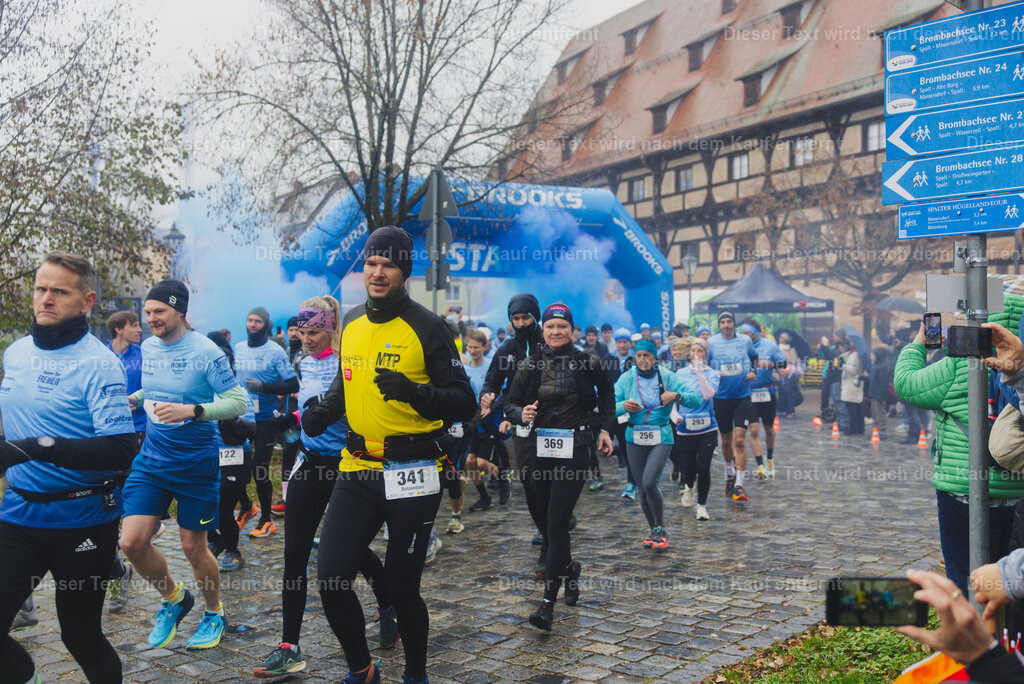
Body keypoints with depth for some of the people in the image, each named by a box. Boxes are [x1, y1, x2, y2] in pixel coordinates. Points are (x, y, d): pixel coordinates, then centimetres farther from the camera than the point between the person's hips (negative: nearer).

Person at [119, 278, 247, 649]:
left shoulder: (206, 352, -14)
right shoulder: (147, 347, 5)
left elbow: (238, 402, -17)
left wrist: (191, 411, -28)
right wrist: (135, 398, 6)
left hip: (196, 464, -5)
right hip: (151, 459, 5)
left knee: (193, 547, 5)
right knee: (132, 541, -5)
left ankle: (214, 614, 32)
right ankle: (173, 599, 23)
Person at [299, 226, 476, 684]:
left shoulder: (427, 327, -8)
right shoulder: (352, 323, 10)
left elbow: (464, 405, -11)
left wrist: (412, 392, -27)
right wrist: (324, 411, 8)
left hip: (411, 474, -5)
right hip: (357, 470, 5)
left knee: (401, 589, 3)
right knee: (331, 579, 2)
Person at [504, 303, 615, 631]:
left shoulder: (587, 363, 0)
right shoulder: (531, 365, 4)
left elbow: (606, 391, 18)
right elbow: (510, 403, 8)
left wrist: (606, 428, 13)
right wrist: (521, 414, -14)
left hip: (574, 448, -3)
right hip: (539, 447, 4)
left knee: (557, 521, -11)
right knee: (545, 521, 11)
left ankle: (548, 600, -9)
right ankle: (569, 567, 40)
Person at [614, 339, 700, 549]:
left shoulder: (667, 377, -1)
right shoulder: (626, 378, 2)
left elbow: (697, 400, -5)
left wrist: (677, 396, -22)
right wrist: (624, 406, -21)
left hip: (661, 438, -2)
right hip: (635, 439, 2)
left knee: (649, 482, -19)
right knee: (643, 488, 7)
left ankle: (660, 530, 0)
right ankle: (654, 530, 28)